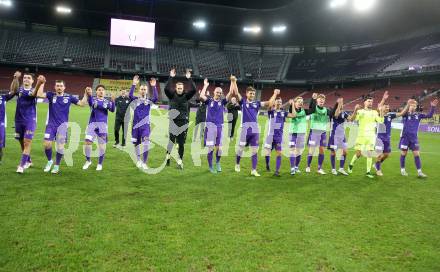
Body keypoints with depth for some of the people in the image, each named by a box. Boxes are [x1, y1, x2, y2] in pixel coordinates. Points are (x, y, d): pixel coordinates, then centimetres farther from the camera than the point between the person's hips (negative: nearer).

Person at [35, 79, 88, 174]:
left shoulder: (69, 97, 3)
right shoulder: (51, 95, 3)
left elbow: (82, 104, 2)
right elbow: (39, 95, -12)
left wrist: (86, 94, -8)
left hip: (62, 124, 0)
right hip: (51, 124, 1)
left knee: (60, 146, -4)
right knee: (47, 144, -6)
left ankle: (57, 165, 16)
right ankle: (49, 161, 23)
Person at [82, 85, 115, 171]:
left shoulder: (107, 102, 7)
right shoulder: (93, 99, 3)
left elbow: (112, 110, -11)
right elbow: (90, 102, -22)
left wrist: (113, 101, -29)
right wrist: (89, 95, -44)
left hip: (103, 125, 1)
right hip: (92, 124, -1)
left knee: (102, 145, 1)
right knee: (87, 142, -8)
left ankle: (100, 164, 18)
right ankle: (88, 161, 15)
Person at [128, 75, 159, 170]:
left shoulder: (149, 101, 4)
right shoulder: (136, 100, 3)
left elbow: (156, 98, -16)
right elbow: (130, 95, -17)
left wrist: (154, 86, -25)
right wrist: (134, 84, -27)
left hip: (145, 125, -1)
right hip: (136, 125, 1)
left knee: (146, 143, -18)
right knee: (136, 144, 12)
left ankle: (144, 163, -9)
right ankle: (139, 160, 35)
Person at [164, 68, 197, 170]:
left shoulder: (186, 96, 3)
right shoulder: (172, 95, 2)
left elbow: (194, 90, -11)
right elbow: (166, 89, -15)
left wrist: (189, 78, -15)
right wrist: (171, 77, -19)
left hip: (184, 122, 1)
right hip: (173, 122, -1)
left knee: (181, 143, 4)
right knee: (172, 140, -7)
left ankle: (180, 161, 12)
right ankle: (168, 156, 14)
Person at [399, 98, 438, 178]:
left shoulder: (418, 115, 4)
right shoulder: (405, 114, -7)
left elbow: (429, 115, 2)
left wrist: (433, 107, -10)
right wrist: (408, 105, -44)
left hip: (414, 138, 3)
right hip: (405, 137, -3)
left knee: (417, 154, 1)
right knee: (404, 153, 6)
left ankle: (419, 172, 6)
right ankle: (402, 170, 20)